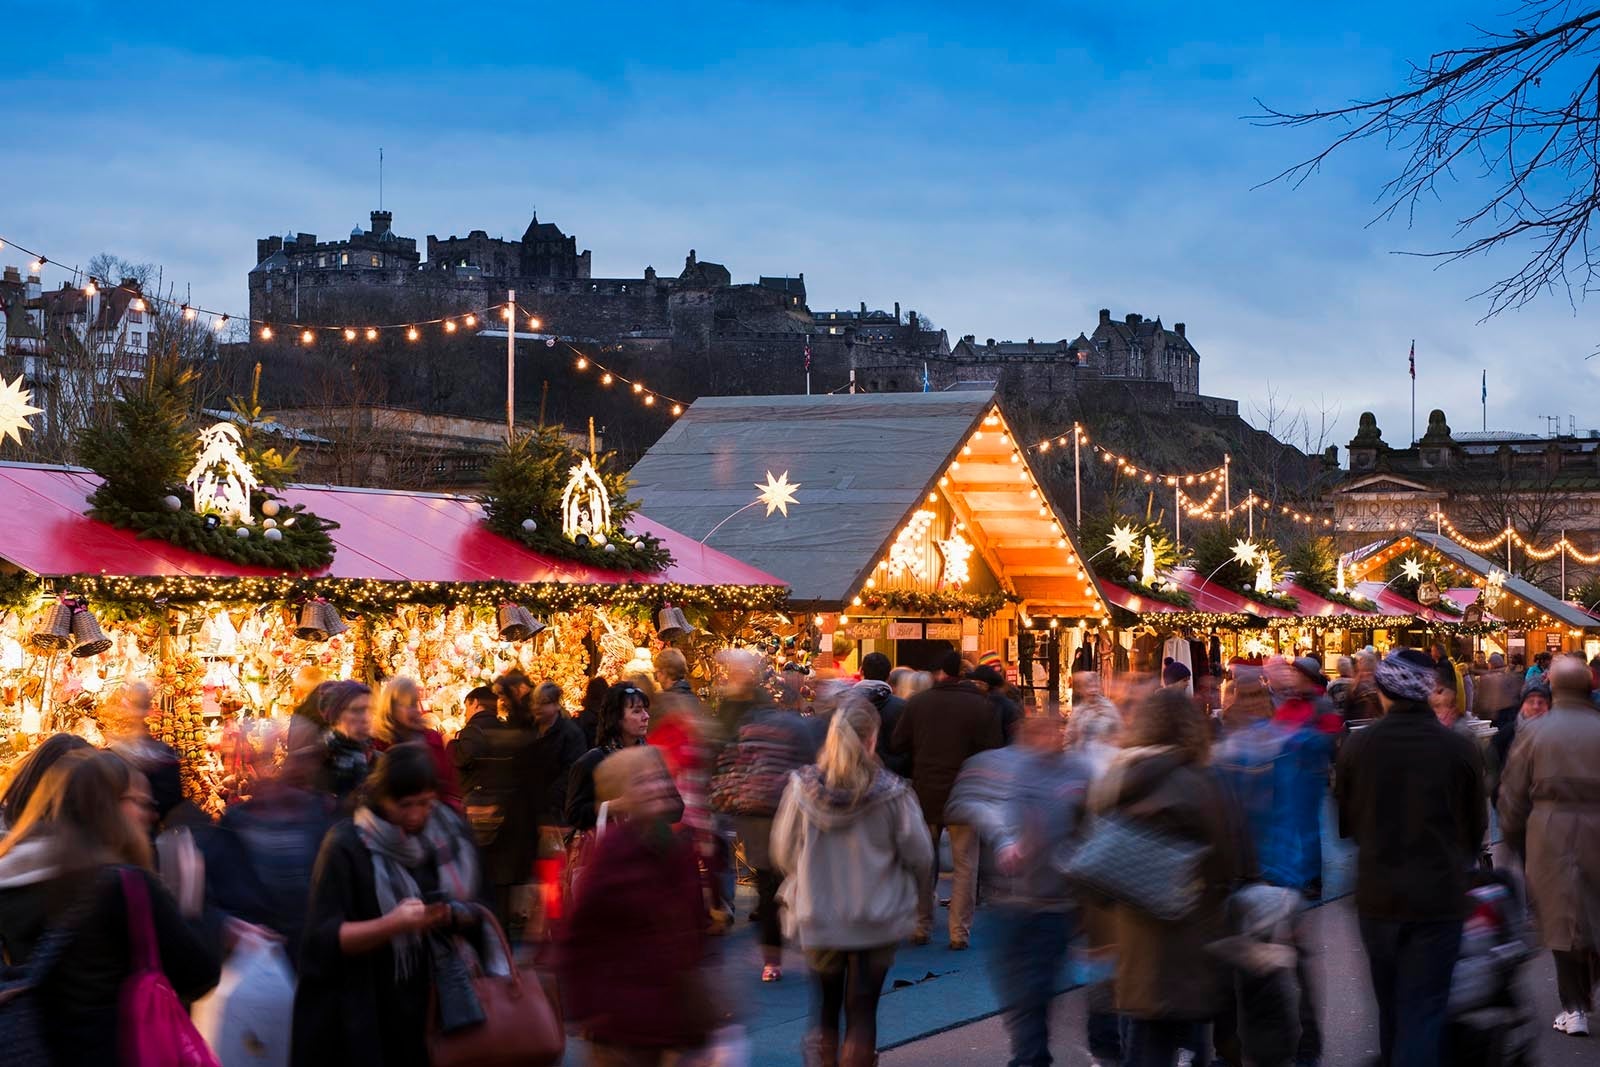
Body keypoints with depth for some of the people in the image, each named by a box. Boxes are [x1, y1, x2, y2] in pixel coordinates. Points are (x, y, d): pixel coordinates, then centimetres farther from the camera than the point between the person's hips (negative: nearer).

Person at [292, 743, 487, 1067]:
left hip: (439, 1005, 4)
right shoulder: (347, 846, -11)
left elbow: (477, 913, 7)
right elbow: (324, 939, -14)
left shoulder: (450, 832, 2)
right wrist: (392, 924, -28)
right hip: (367, 1012, -4)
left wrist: (452, 916, -16)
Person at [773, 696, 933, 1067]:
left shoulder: (801, 788, -10)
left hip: (816, 920, 2)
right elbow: (920, 857, -8)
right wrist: (903, 888, 15)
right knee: (862, 1011, 9)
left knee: (825, 1008, 17)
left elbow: (782, 854, 0)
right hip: (876, 921, -2)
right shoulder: (892, 793, -16)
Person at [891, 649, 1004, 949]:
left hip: (925, 794, 2)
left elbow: (898, 745, 0)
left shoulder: (917, 702, -2)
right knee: (965, 863, 5)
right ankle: (960, 932, 2)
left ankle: (920, 927, 19)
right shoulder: (983, 707, -9)